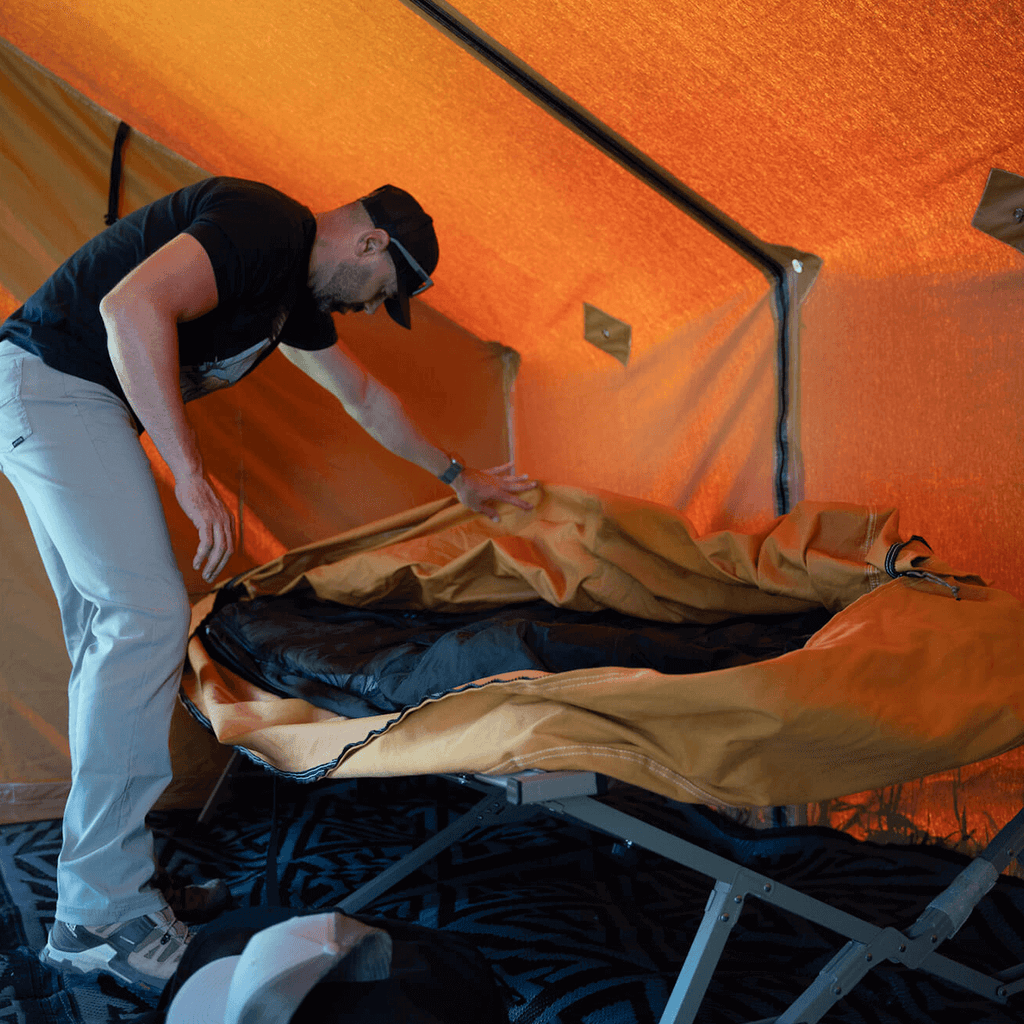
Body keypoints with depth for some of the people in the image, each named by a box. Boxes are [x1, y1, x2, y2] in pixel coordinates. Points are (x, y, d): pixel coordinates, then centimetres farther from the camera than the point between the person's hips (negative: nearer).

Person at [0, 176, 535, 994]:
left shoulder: (298, 293, 17)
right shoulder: (265, 224, -15)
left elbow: (366, 398, 29)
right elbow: (132, 306, -30)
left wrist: (457, 477, 38)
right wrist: (192, 477, -29)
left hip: (70, 404, 11)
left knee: (110, 630, 11)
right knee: (147, 617, -13)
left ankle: (108, 853, 23)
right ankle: (100, 917, -3)